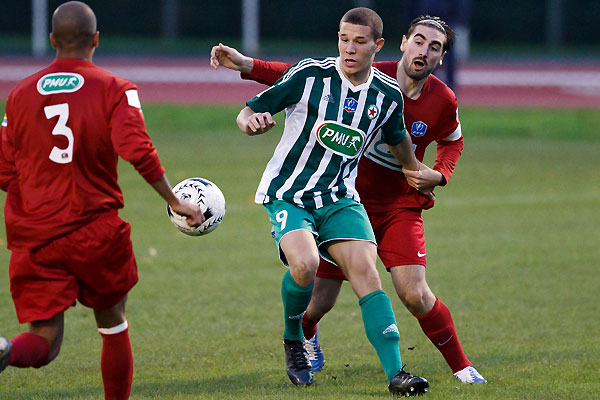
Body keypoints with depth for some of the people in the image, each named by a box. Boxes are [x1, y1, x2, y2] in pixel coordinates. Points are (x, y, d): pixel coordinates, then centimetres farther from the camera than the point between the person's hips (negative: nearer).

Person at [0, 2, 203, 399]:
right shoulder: (114, 89, -2)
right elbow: (138, 151, -17)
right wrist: (176, 202, -8)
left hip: (33, 239, 2)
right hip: (96, 231, -2)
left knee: (44, 341, -2)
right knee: (113, 325, 19)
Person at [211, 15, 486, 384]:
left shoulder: (444, 102, -8)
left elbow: (452, 141, 15)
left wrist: (437, 176, -5)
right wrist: (247, 65, -14)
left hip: (400, 206, 0)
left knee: (415, 295, -17)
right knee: (320, 301, 2)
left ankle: (461, 367, 4)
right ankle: (306, 338, 40)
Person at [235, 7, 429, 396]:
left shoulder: (388, 94, 0)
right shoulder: (309, 75, -11)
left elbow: (397, 139, 22)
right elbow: (248, 113, -6)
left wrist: (417, 173, 34)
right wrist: (251, 121, -28)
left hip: (340, 197, 3)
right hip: (288, 193, -3)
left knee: (365, 270, -17)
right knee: (304, 265, -27)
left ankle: (396, 373, -19)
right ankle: (293, 341, 3)